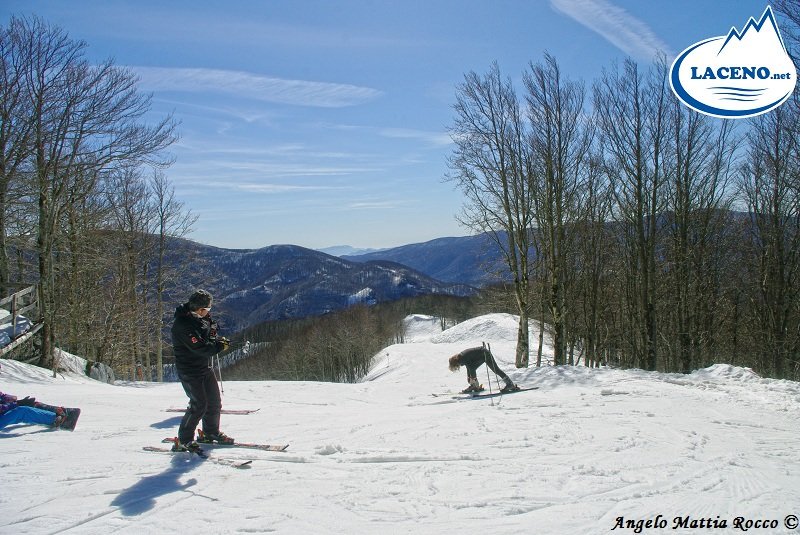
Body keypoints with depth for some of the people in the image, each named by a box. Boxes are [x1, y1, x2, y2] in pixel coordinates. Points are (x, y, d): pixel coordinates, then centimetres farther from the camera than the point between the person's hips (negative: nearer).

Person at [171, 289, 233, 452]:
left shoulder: (200, 318, 4)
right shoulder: (183, 325, -25)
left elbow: (208, 337, 16)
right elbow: (200, 348, -29)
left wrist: (218, 339, -6)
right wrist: (220, 346, -16)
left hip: (204, 367, 9)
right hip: (189, 371, -9)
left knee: (215, 401, 13)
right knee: (199, 405, -10)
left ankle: (211, 433, 31)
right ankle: (183, 441, 2)